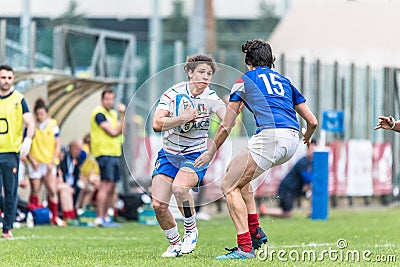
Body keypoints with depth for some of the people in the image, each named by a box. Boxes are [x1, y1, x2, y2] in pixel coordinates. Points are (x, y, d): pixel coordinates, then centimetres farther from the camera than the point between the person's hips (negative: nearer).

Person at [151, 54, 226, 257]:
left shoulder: (211, 98, -7)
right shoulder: (172, 94, -8)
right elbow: (157, 124, -18)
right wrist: (184, 118, -29)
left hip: (196, 156, -2)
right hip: (168, 154, 2)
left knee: (179, 188, -32)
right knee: (158, 204, -11)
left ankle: (191, 230, -7)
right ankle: (174, 242, 15)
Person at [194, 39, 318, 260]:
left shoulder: (245, 80, 14)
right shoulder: (284, 81, 27)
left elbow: (226, 126, 14)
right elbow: (312, 121, 24)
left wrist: (211, 152, 27)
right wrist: (307, 137, 47)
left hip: (270, 136, -7)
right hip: (292, 140, 7)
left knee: (229, 186, 1)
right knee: (237, 172, 27)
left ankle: (245, 247, -12)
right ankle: (255, 231, 20)